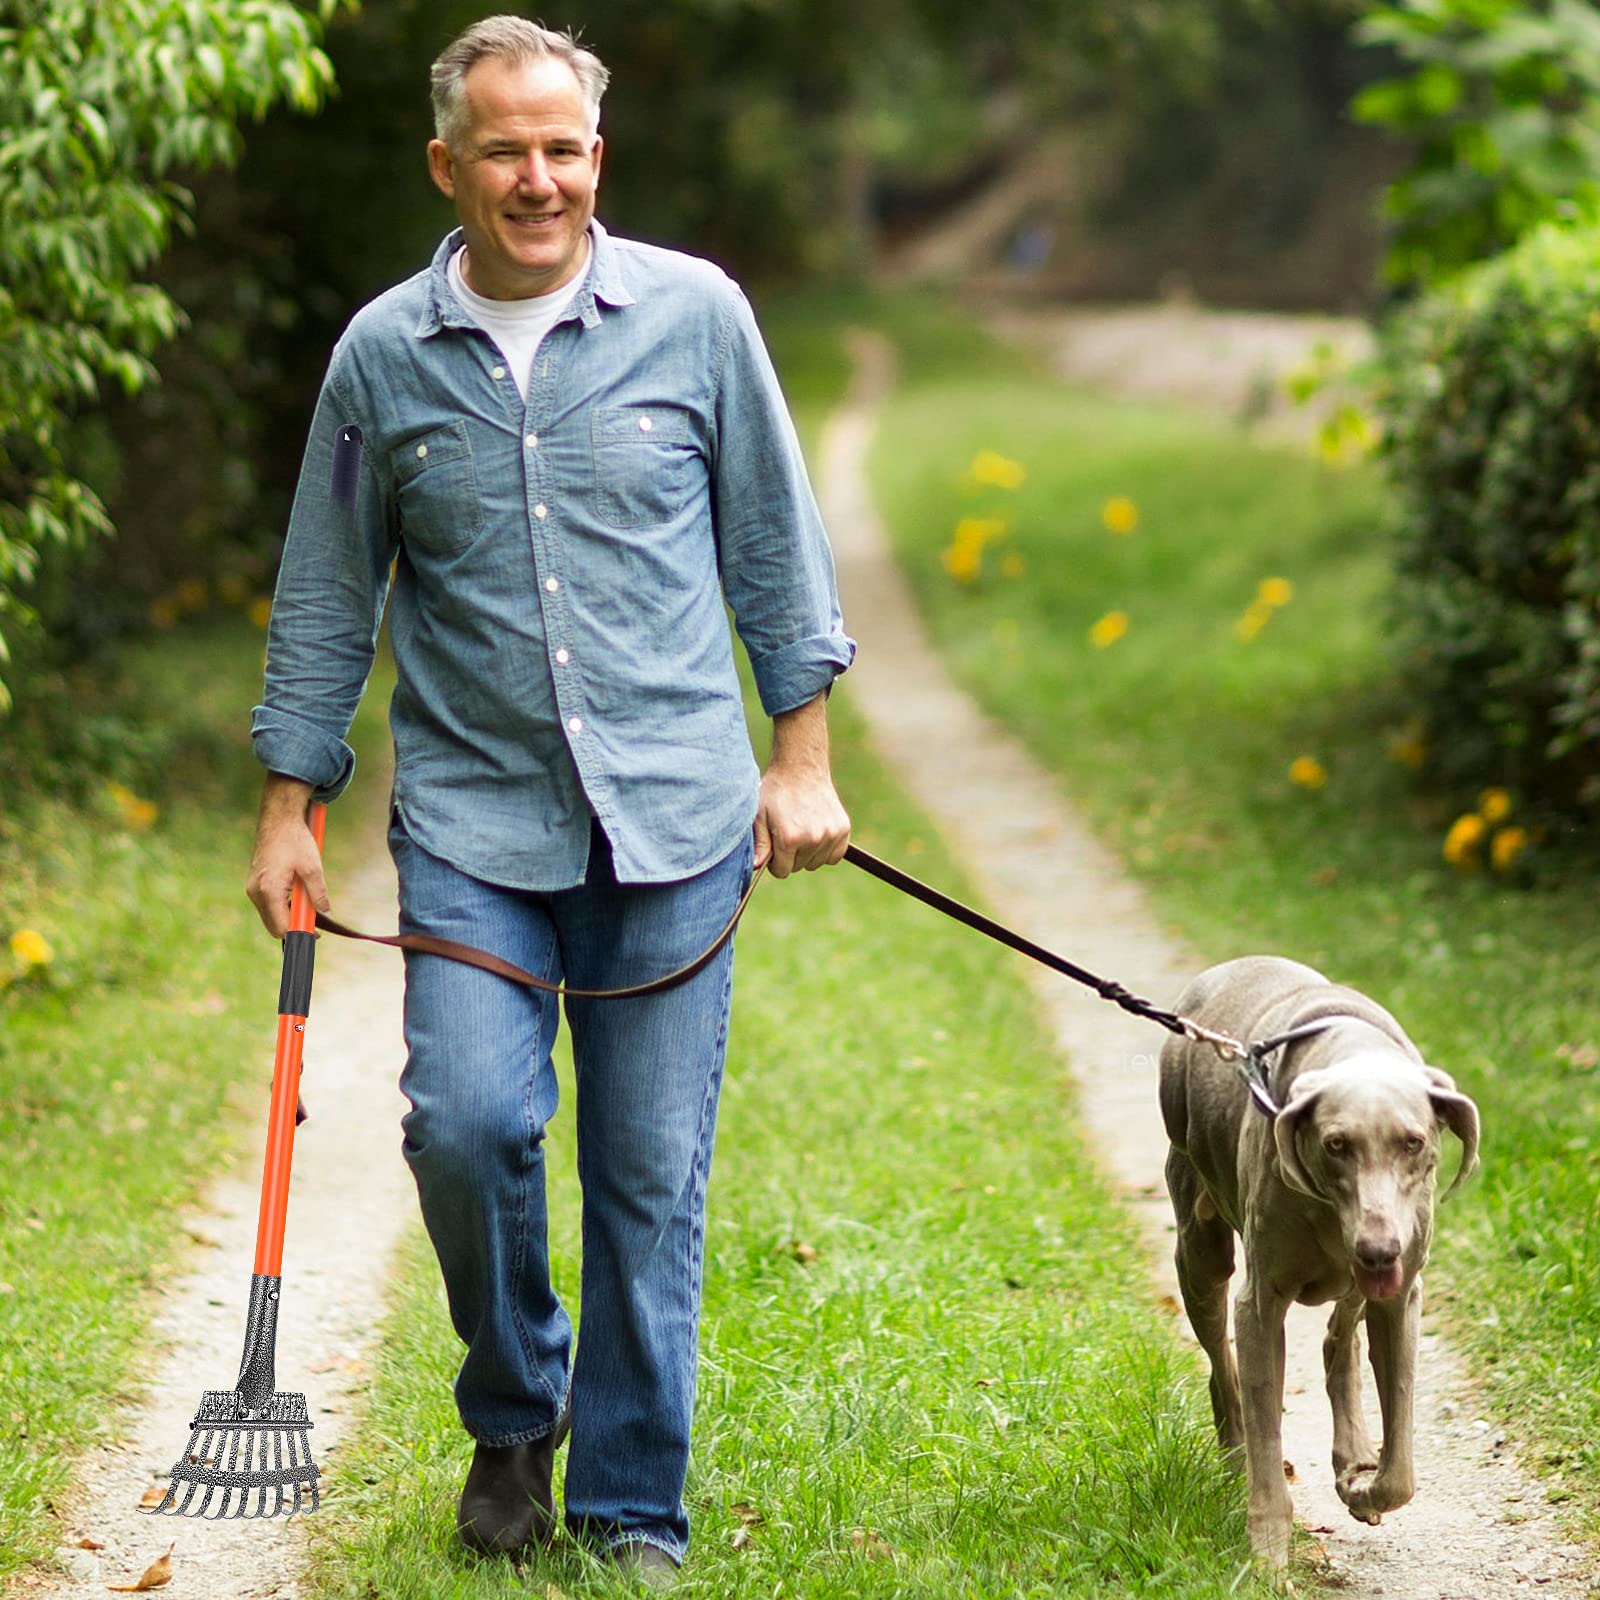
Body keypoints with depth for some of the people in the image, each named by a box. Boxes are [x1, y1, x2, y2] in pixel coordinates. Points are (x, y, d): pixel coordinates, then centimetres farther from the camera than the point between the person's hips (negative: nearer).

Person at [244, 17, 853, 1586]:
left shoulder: (696, 315, 2)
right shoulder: (381, 356, 4)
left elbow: (773, 544, 10)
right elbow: (326, 597, 12)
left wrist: (802, 755, 7)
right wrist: (288, 805, 9)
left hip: (673, 818, 0)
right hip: (471, 822, 0)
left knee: (651, 1175, 2)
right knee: (467, 1123, -14)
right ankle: (513, 1412, 15)